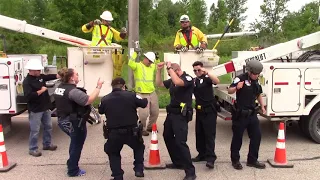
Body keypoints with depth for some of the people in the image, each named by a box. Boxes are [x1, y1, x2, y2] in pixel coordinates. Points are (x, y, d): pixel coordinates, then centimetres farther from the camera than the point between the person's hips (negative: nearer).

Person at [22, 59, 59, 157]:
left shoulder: (40, 77, 5)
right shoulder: (27, 81, -17)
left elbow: (50, 76, 14)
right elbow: (28, 96, -27)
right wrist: (41, 91, -21)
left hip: (45, 108, 8)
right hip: (35, 110, -8)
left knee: (48, 127, 18)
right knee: (35, 130, -1)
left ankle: (47, 144, 32)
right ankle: (33, 149, 12)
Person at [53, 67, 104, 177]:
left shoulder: (60, 87, 4)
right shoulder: (73, 91, -25)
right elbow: (89, 100, -30)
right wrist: (98, 87, -23)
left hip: (64, 121, 9)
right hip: (75, 123, -9)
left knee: (74, 144, 28)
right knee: (77, 146, 9)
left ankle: (71, 164, 41)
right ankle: (73, 171, 22)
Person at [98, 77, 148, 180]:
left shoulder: (105, 99, 1)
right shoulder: (131, 95, -3)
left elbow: (100, 111, 21)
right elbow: (144, 103, 9)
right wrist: (144, 99, 30)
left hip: (113, 133, 1)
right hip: (131, 132, 0)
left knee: (113, 153, 26)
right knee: (139, 147, 29)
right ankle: (139, 170, 21)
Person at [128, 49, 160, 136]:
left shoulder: (152, 66, 11)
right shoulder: (138, 66, -10)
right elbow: (130, 63, -27)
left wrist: (157, 59, 9)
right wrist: (135, 53, -29)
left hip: (152, 93, 7)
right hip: (142, 94, -7)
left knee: (155, 112, 17)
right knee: (144, 113, -8)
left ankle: (150, 126, 36)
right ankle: (142, 129, 13)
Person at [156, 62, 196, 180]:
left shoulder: (188, 78, -14)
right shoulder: (172, 80, 10)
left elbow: (178, 82, -35)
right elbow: (159, 84, 19)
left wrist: (169, 67, -25)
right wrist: (159, 70, 7)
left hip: (181, 115, -9)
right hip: (171, 113, 9)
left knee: (180, 142, -15)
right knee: (167, 137, 19)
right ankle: (177, 162, 31)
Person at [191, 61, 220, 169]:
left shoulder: (207, 79, -6)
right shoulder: (194, 81, 10)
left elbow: (217, 81, -27)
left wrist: (207, 73, -34)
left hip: (209, 111, -6)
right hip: (199, 111, 7)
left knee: (209, 134, -9)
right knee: (199, 134, 10)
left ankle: (210, 158, -11)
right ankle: (202, 154, 22)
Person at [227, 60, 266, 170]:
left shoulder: (256, 81, 9)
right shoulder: (240, 78, -13)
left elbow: (258, 94, 24)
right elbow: (229, 91, -24)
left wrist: (262, 106, 13)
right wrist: (236, 87, -44)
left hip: (252, 113, 7)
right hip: (240, 114, -7)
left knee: (256, 136, 6)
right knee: (237, 137, 3)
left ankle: (252, 160, 19)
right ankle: (235, 160, 19)